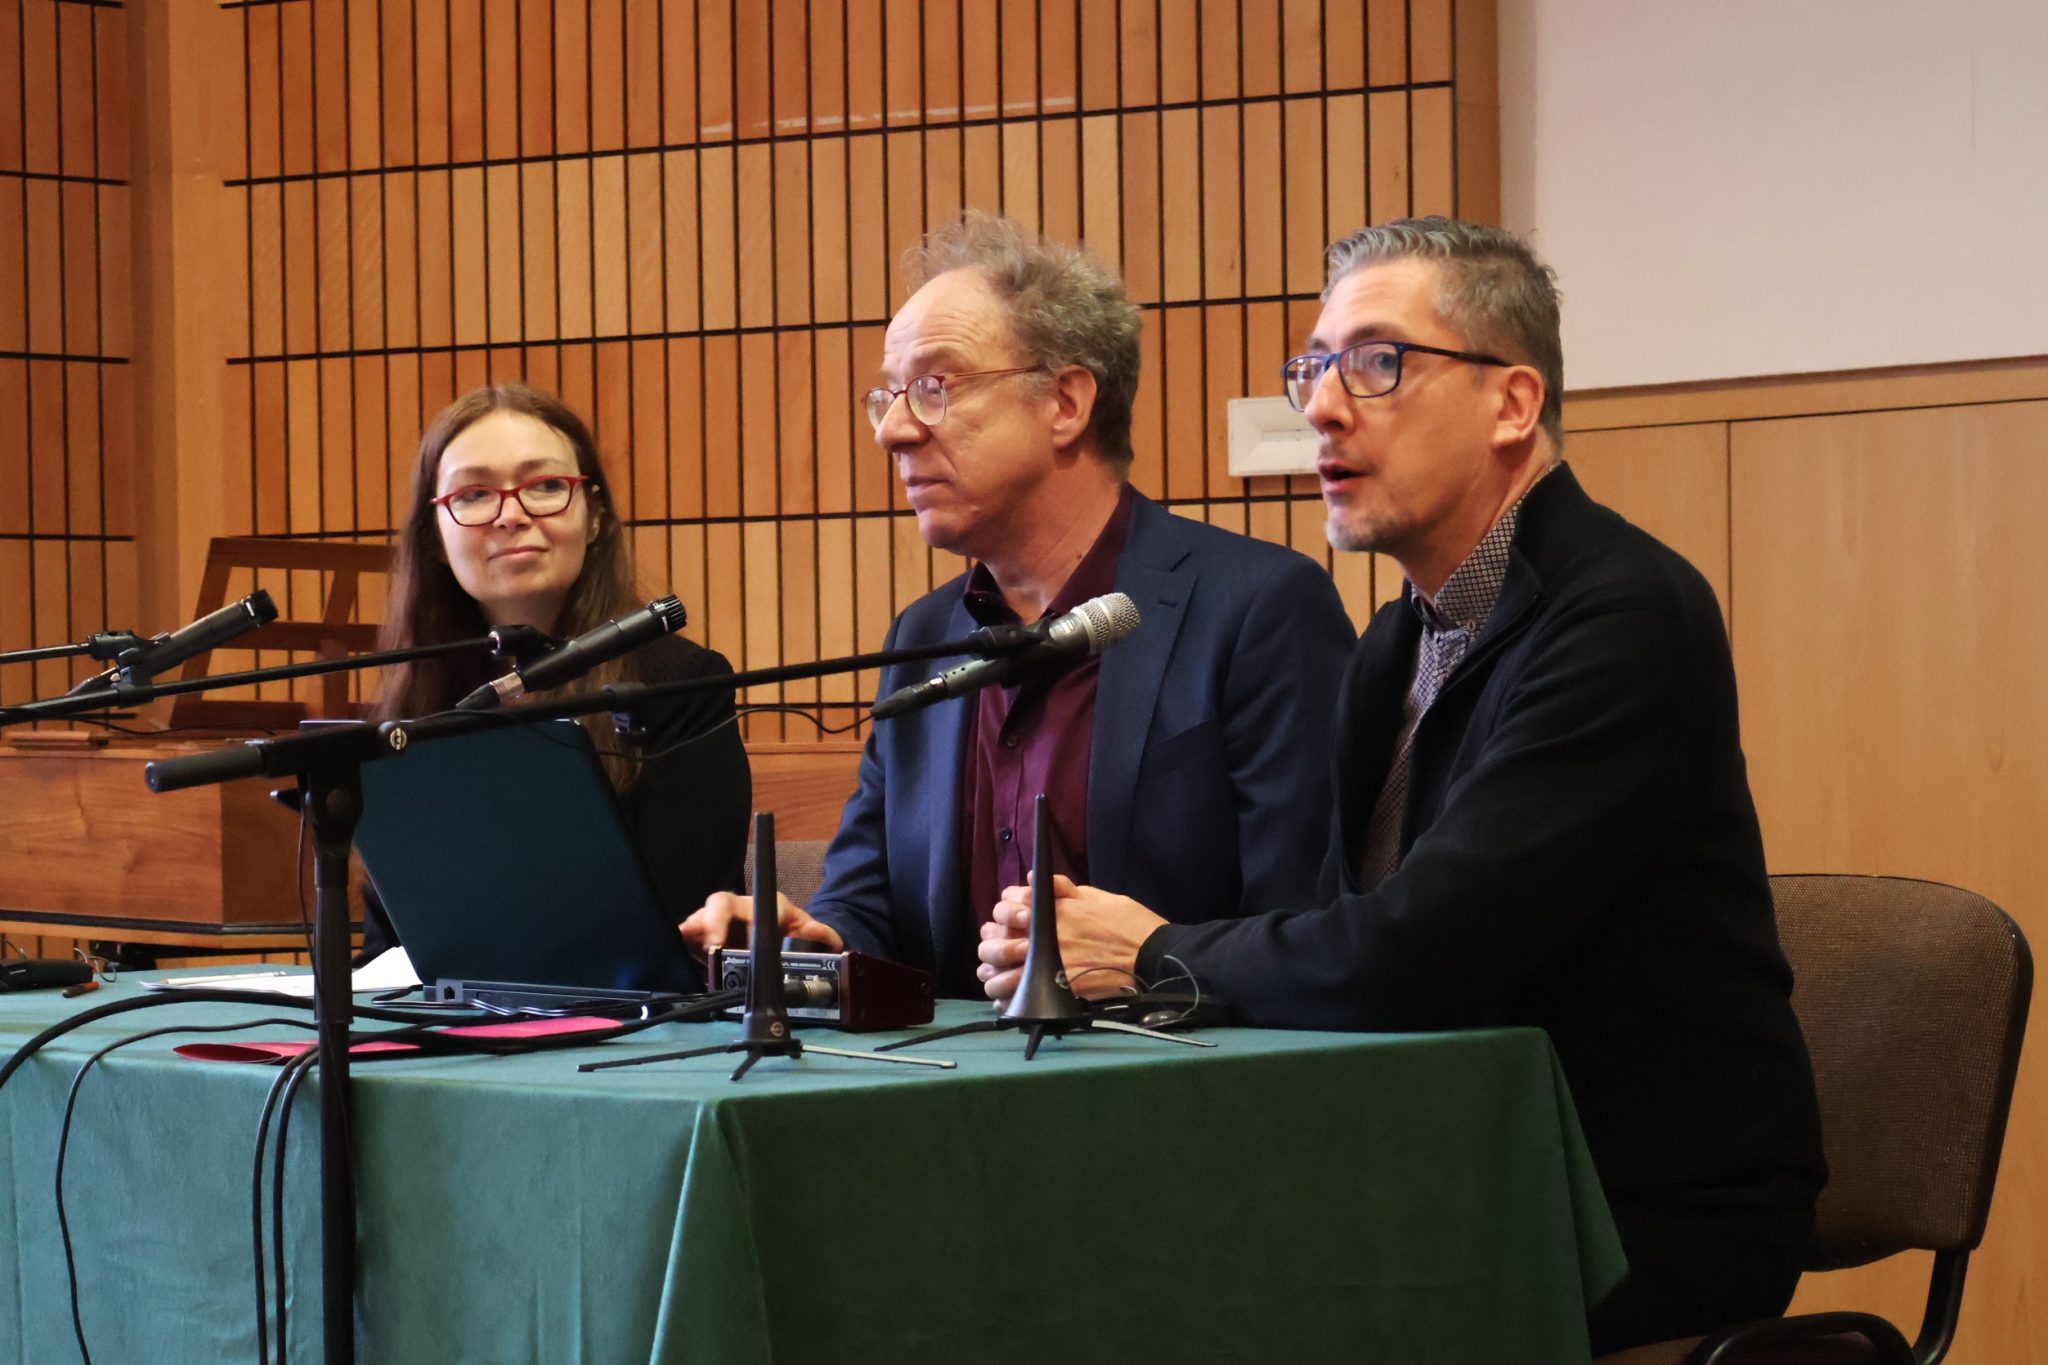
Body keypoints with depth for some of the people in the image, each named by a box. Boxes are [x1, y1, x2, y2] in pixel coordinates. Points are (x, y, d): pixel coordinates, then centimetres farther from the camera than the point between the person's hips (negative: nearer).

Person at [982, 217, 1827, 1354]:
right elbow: (1340, 924, 7)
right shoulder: (1402, 642, 14)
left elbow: (1410, 956, -25)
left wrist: (1155, 952, -10)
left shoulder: (1624, 616, -18)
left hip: (1654, 1218, -8)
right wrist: (1073, 945, -10)